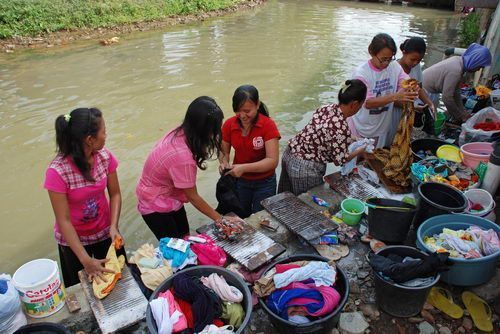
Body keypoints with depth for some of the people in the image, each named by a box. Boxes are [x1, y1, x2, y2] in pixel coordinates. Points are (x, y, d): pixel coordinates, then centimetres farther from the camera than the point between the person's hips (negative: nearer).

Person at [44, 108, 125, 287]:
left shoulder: (104, 156, -16)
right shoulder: (57, 172, -28)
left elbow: (115, 194, -6)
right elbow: (64, 221, -24)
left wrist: (114, 227, -20)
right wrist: (86, 260, -25)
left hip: (105, 232, 3)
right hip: (74, 239, -3)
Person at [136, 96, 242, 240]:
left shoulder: (180, 133, -15)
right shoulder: (183, 157, -37)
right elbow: (193, 197, -23)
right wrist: (220, 219, -13)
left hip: (169, 197, 8)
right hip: (156, 206, -8)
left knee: (184, 238, 18)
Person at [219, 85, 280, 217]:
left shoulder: (268, 125, -21)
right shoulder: (229, 124, -11)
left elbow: (272, 161, -25)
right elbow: (224, 152, 1)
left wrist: (244, 168, -34)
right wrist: (224, 163, -21)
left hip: (264, 182, -3)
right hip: (240, 181, 3)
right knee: (240, 218, 19)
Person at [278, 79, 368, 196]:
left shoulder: (327, 108, -1)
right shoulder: (341, 128, -24)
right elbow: (340, 160, -13)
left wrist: (349, 139, 16)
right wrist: (360, 150, 3)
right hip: (305, 169, -8)